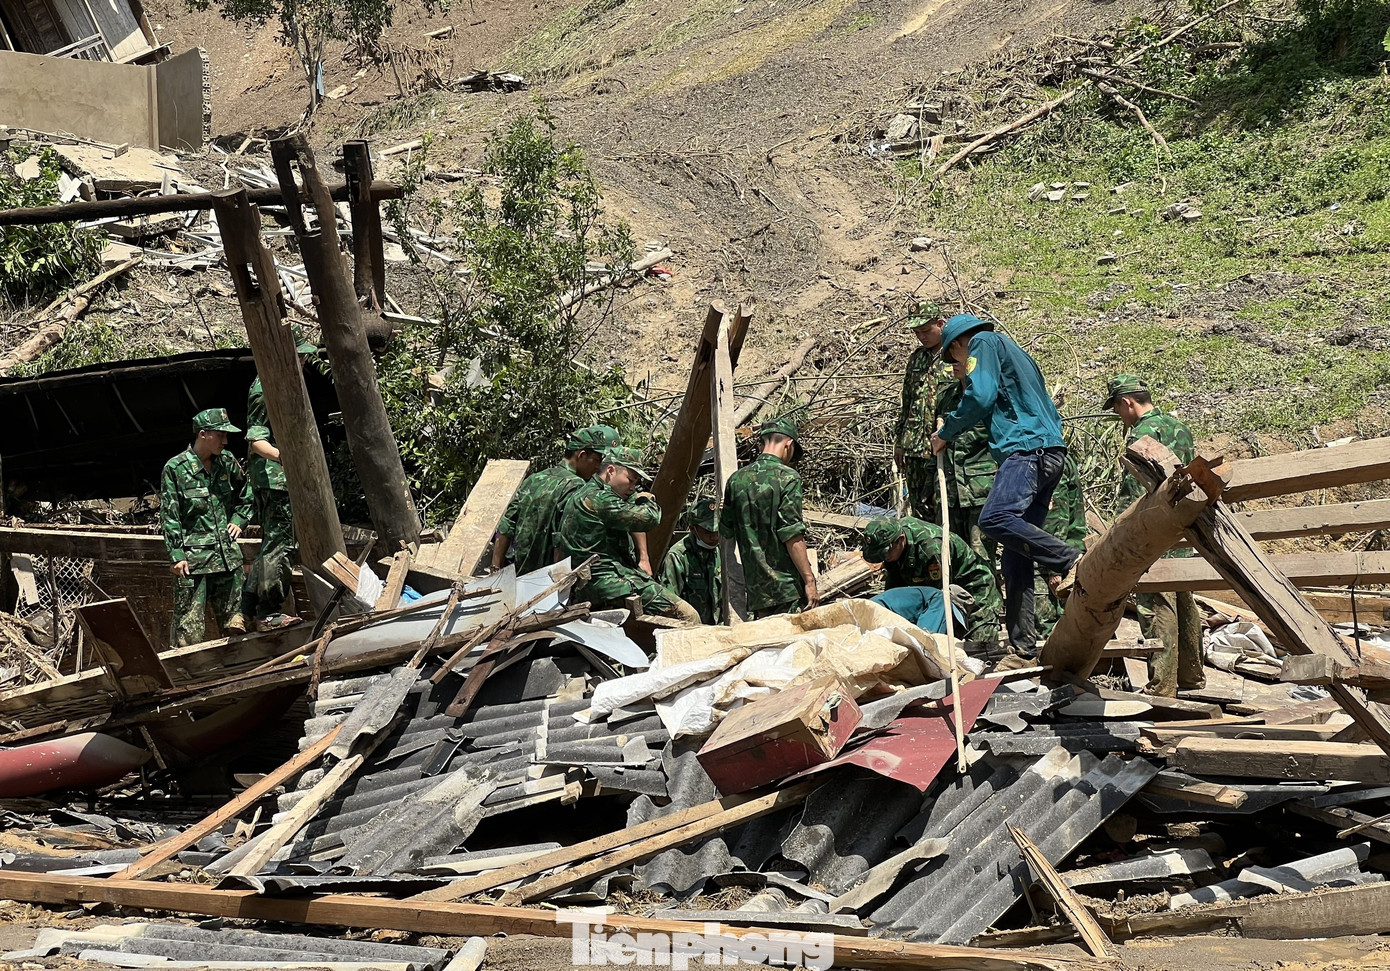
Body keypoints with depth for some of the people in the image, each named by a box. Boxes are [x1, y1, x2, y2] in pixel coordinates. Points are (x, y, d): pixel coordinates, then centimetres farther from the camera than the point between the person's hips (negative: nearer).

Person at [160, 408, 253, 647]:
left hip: (227, 555, 5)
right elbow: (169, 517, -7)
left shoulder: (227, 462, 8)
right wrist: (176, 556, -11)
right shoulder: (176, 468, -7)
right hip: (192, 558, -5)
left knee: (235, 625, 9)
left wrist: (239, 520, 10)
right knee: (189, 628, -7)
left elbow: (246, 495, 26)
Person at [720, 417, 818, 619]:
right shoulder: (786, 477, -8)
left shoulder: (736, 479, 9)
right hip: (787, 586, -6)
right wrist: (809, 580, -11)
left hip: (755, 587, 6)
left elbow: (725, 530, 17)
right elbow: (792, 536, -14)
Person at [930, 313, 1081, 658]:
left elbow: (980, 396, -8)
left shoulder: (983, 342, 7)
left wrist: (946, 433, 4)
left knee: (995, 519, -30)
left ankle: (1072, 561, -32)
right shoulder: (1013, 352, 34)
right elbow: (1048, 409, 36)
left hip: (1028, 448, -9)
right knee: (1015, 559, 3)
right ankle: (1023, 646, -1)